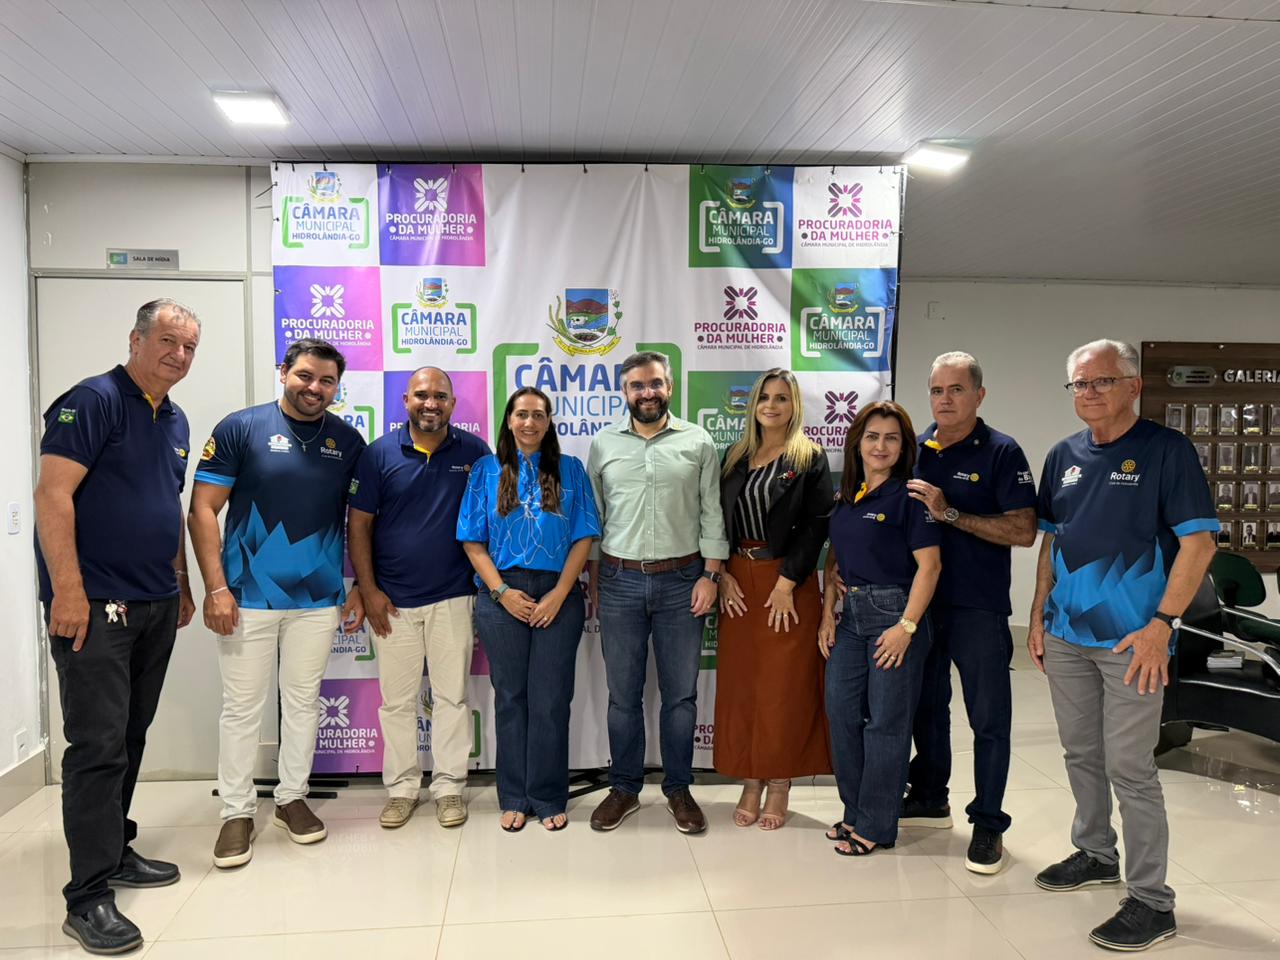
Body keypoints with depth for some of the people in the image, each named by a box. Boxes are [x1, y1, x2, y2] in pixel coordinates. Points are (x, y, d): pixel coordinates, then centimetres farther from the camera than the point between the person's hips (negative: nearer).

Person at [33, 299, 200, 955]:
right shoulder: (93, 401, -10)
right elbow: (52, 495, -17)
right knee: (99, 746, -5)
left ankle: (116, 852, 30)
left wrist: (182, 583, 20)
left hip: (156, 606, 8)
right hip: (93, 606, -8)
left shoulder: (175, 421, 14)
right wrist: (68, 589, -21)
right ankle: (89, 896, 3)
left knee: (130, 739, 16)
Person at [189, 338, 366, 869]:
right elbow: (202, 511, -7)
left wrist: (361, 587, 3)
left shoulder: (348, 441, 4)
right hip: (248, 597, -2)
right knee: (242, 706, 5)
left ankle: (292, 798, 29)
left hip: (319, 599, 3)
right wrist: (216, 588, -13)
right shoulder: (241, 427, -4)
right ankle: (237, 812, 19)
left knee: (303, 701, 13)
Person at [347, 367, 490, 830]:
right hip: (392, 600, 0)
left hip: (452, 597, 0)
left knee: (452, 697, 9)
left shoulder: (474, 451, -1)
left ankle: (449, 786, 23)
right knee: (397, 700, 10)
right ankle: (402, 787, 25)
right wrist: (368, 590, -6)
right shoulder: (378, 454, -2)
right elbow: (359, 524, 0)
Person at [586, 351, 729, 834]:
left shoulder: (698, 443, 1)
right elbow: (592, 517, 8)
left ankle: (679, 789, 25)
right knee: (623, 694, 10)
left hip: (682, 580, -1)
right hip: (620, 580, 1)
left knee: (681, 693, 9)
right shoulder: (603, 444, 5)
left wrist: (710, 575, -4)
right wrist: (593, 579, 5)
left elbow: (712, 514, 2)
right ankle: (624, 788, 25)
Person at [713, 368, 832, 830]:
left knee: (784, 684, 2)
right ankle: (750, 782, 19)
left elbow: (816, 525, -9)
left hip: (788, 583, -4)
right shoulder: (735, 456, 11)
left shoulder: (810, 457, -2)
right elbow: (718, 520, 10)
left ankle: (780, 784, 16)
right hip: (738, 583, 4)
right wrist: (723, 575, -3)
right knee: (740, 683, 7)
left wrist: (787, 584, -15)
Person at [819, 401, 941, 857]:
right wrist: (828, 613, 7)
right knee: (842, 713, 9)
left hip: (894, 612, -7)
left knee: (886, 720, 2)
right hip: (851, 614, 7)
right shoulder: (846, 494, 10)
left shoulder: (908, 495, -9)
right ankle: (855, 813, 26)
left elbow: (929, 564, -13)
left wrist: (906, 626, -17)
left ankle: (877, 826, 16)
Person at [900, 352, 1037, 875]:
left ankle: (988, 823, 14)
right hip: (920, 598, 5)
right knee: (925, 705, 16)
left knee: (988, 717, 2)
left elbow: (1024, 531, -14)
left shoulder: (1001, 453, -6)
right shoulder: (913, 450, 8)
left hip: (978, 606, -5)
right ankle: (930, 798, 32)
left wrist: (950, 513, -20)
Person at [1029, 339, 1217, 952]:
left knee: (1128, 767, -2)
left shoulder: (1167, 450, -7)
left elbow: (1199, 542, -11)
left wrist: (1162, 624, -19)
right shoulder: (1063, 457, 9)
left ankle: (1151, 900, 11)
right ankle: (1095, 854, 36)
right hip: (1065, 634, 6)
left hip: (1131, 639, -6)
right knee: (1080, 755, 17)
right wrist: (1038, 616, 9)